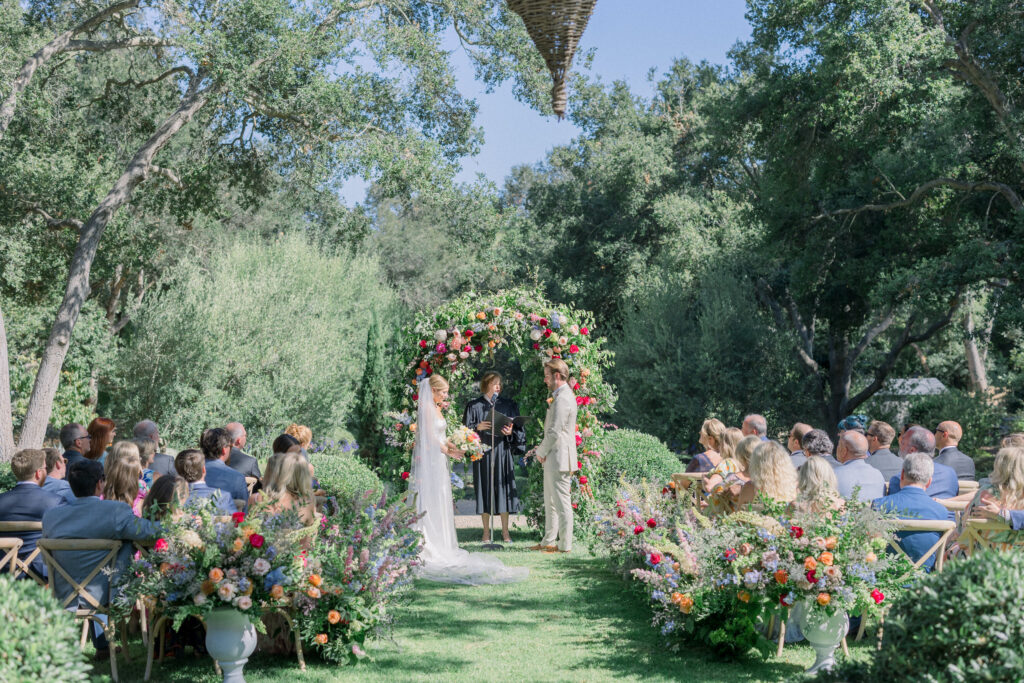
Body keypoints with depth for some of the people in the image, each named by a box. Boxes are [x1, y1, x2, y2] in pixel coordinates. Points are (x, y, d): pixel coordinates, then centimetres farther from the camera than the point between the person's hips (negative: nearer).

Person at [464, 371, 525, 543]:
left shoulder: (508, 405, 8)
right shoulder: (474, 406, 5)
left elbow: (518, 427, 7)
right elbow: (466, 428, 3)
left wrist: (511, 432, -15)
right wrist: (478, 427, -16)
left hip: (503, 452, 1)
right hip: (483, 452, -1)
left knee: (503, 488, -1)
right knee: (485, 489, 1)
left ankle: (505, 530, 6)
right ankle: (486, 531, 9)